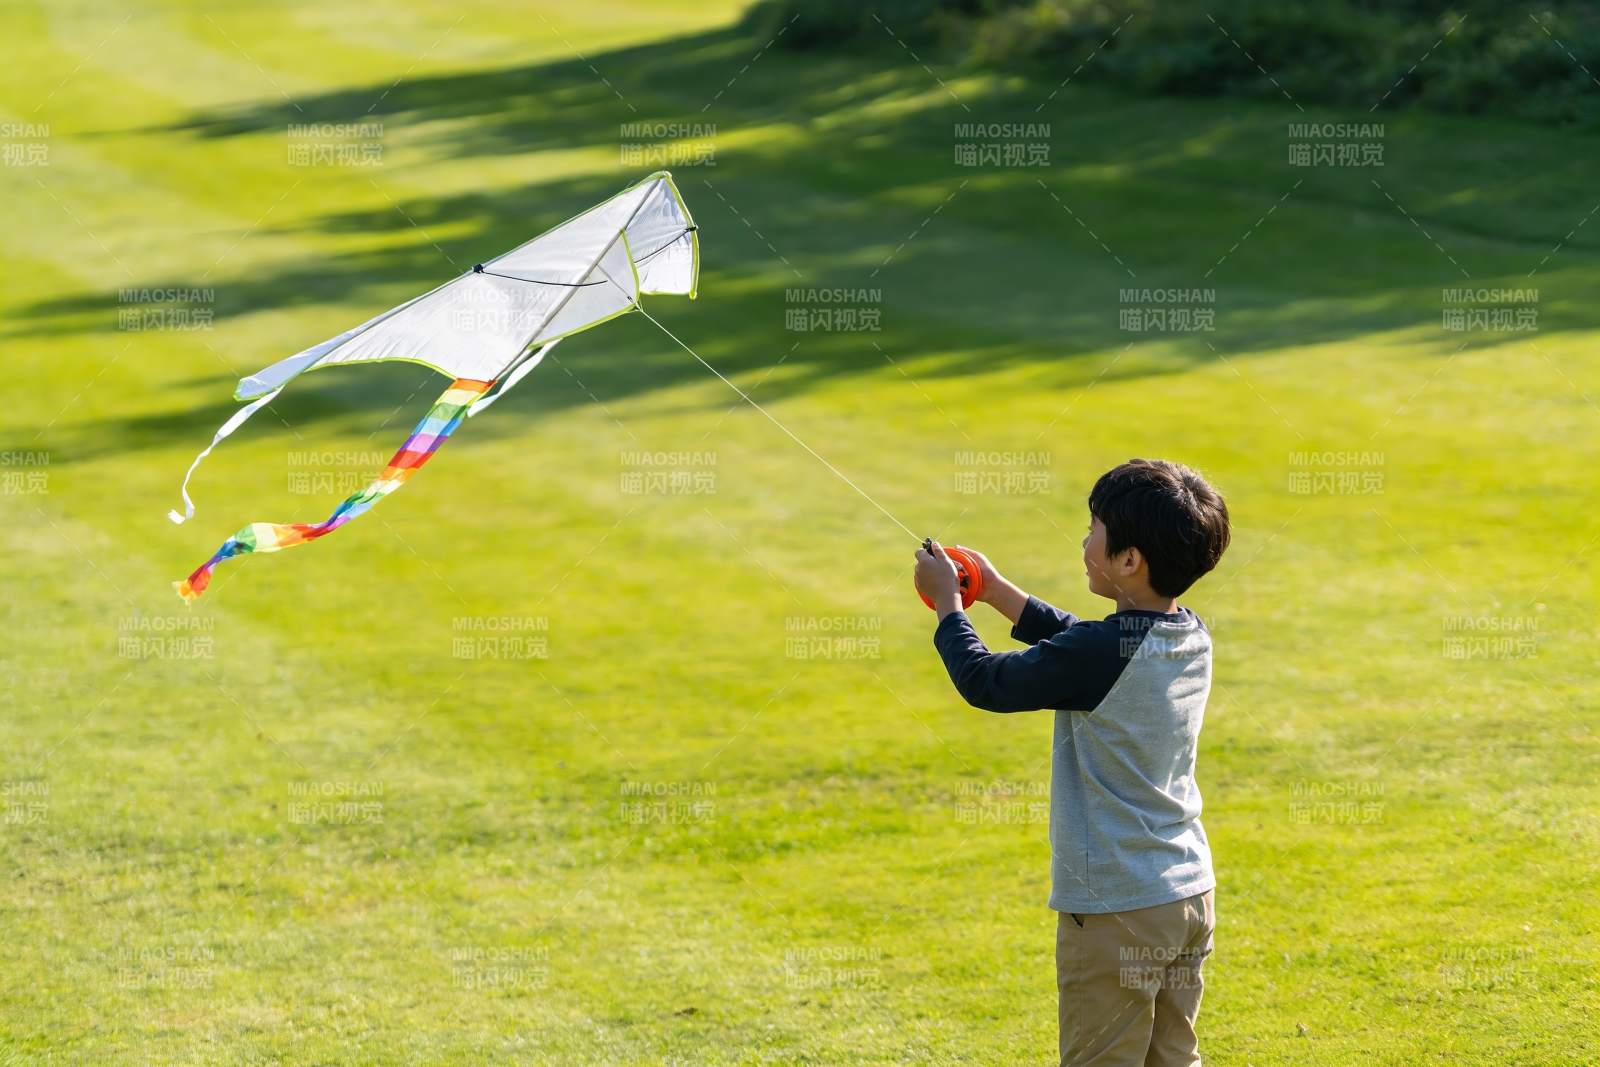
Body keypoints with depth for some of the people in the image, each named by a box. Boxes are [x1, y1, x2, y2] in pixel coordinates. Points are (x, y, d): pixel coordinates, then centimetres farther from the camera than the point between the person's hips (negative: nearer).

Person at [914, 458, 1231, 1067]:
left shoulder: (1100, 655, -23)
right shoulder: (1191, 637, 3)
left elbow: (984, 682, -11)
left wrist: (947, 602, 5)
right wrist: (994, 589, 23)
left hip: (1115, 908, -8)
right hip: (1189, 894, 8)